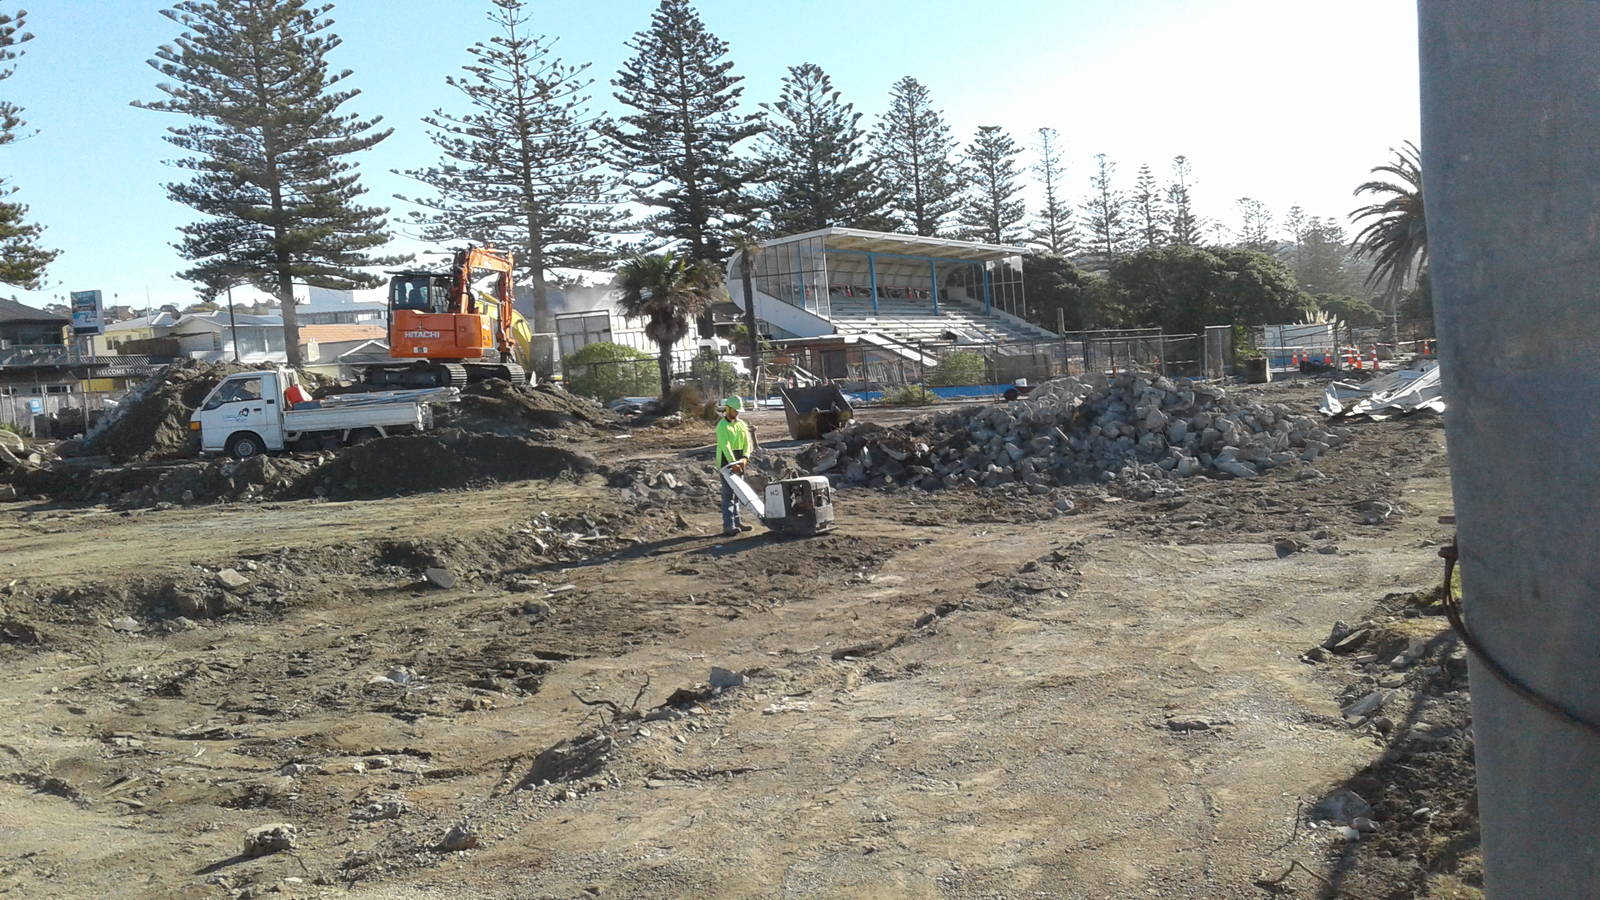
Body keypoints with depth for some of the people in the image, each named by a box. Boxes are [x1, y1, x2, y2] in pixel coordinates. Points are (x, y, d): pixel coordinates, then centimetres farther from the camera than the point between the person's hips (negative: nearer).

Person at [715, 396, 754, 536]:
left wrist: (744, 457, -14)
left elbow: (747, 442, 5)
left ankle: (736, 522, 20)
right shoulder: (722, 426, -10)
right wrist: (733, 463, -31)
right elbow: (725, 446, -21)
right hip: (726, 461, -7)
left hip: (739, 462, 7)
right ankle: (728, 526, -13)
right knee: (728, 494, -10)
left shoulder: (741, 424, 12)